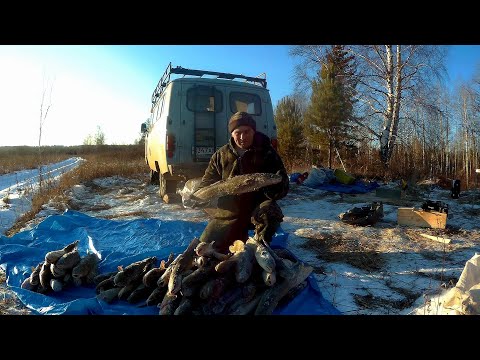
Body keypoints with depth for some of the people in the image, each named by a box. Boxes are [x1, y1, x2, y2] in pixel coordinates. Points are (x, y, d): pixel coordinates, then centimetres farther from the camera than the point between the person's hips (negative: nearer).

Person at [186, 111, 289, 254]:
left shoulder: (267, 152, -5)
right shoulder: (221, 155, 3)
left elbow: (283, 186, -9)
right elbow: (208, 181, 9)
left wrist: (274, 188, -34)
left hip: (258, 207, -3)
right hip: (229, 213, 4)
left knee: (269, 212, -38)